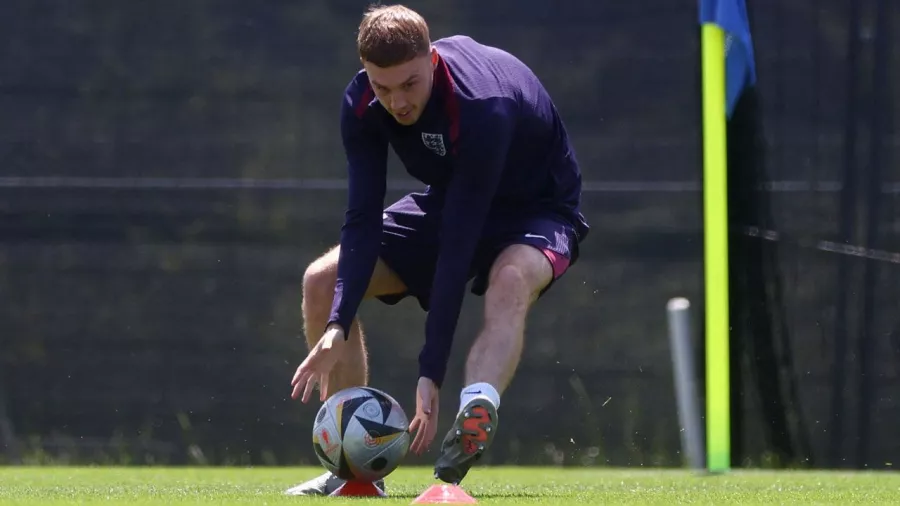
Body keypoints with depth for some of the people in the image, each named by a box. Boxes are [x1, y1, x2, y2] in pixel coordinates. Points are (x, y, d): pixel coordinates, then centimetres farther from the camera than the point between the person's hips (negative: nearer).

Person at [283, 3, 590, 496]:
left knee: (510, 280, -41)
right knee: (322, 281, -7)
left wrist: (431, 372, -42)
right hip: (447, 202, 6)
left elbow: (458, 244, -40)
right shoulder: (361, 103, -20)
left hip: (538, 210, -6)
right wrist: (337, 327, -34)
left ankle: (476, 416, -65)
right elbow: (363, 219, -19)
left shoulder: (482, 107, -38)